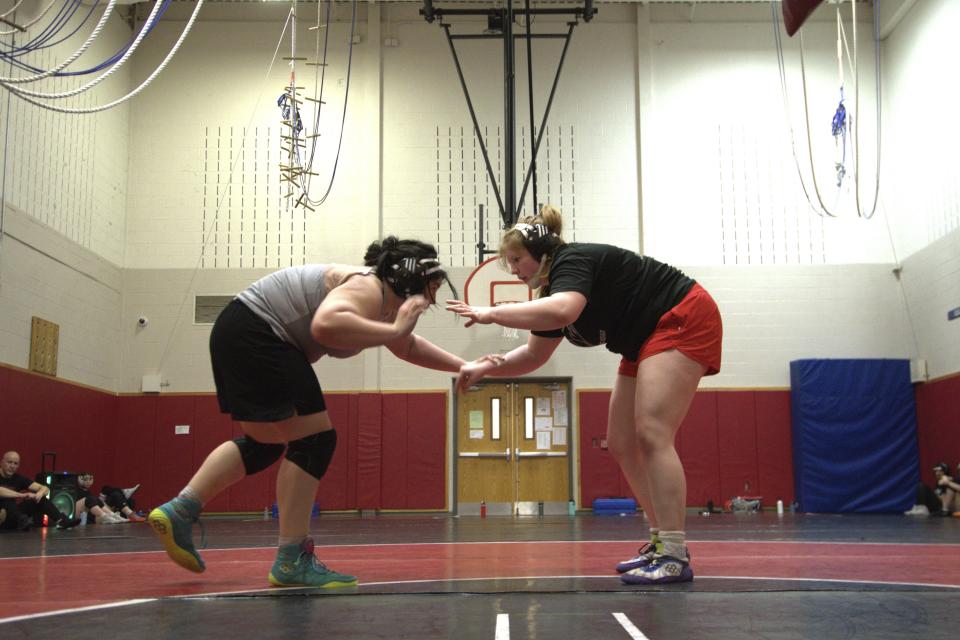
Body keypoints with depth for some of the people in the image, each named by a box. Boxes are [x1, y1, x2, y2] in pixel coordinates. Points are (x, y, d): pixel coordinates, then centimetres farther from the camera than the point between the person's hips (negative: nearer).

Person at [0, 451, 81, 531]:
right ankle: (22, 521, -56)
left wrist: (39, 494, -24)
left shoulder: (19, 478, 5)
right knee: (8, 501, -31)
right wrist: (22, 495, -35)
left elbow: (44, 488, -1)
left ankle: (61, 520, -27)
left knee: (40, 498, -10)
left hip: (12, 520, 5)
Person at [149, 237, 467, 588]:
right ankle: (292, 561, -6)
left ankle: (178, 511, 17)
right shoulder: (369, 289, -17)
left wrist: (463, 366, 28)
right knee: (313, 441, -9)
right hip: (256, 334, -11)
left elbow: (410, 347, 32)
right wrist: (394, 329, -30)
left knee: (265, 443, 20)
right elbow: (326, 325, -38)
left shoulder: (384, 301, 15)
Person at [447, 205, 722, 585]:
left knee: (651, 435, -20)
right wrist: (486, 366, 0)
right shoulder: (553, 290, 9)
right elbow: (534, 354, 15)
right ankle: (661, 543, 9)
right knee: (622, 444, 5)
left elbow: (563, 311, -42)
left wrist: (492, 314, -35)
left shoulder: (572, 260, -19)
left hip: (683, 321, -10)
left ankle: (675, 557, -21)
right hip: (646, 341, 10)